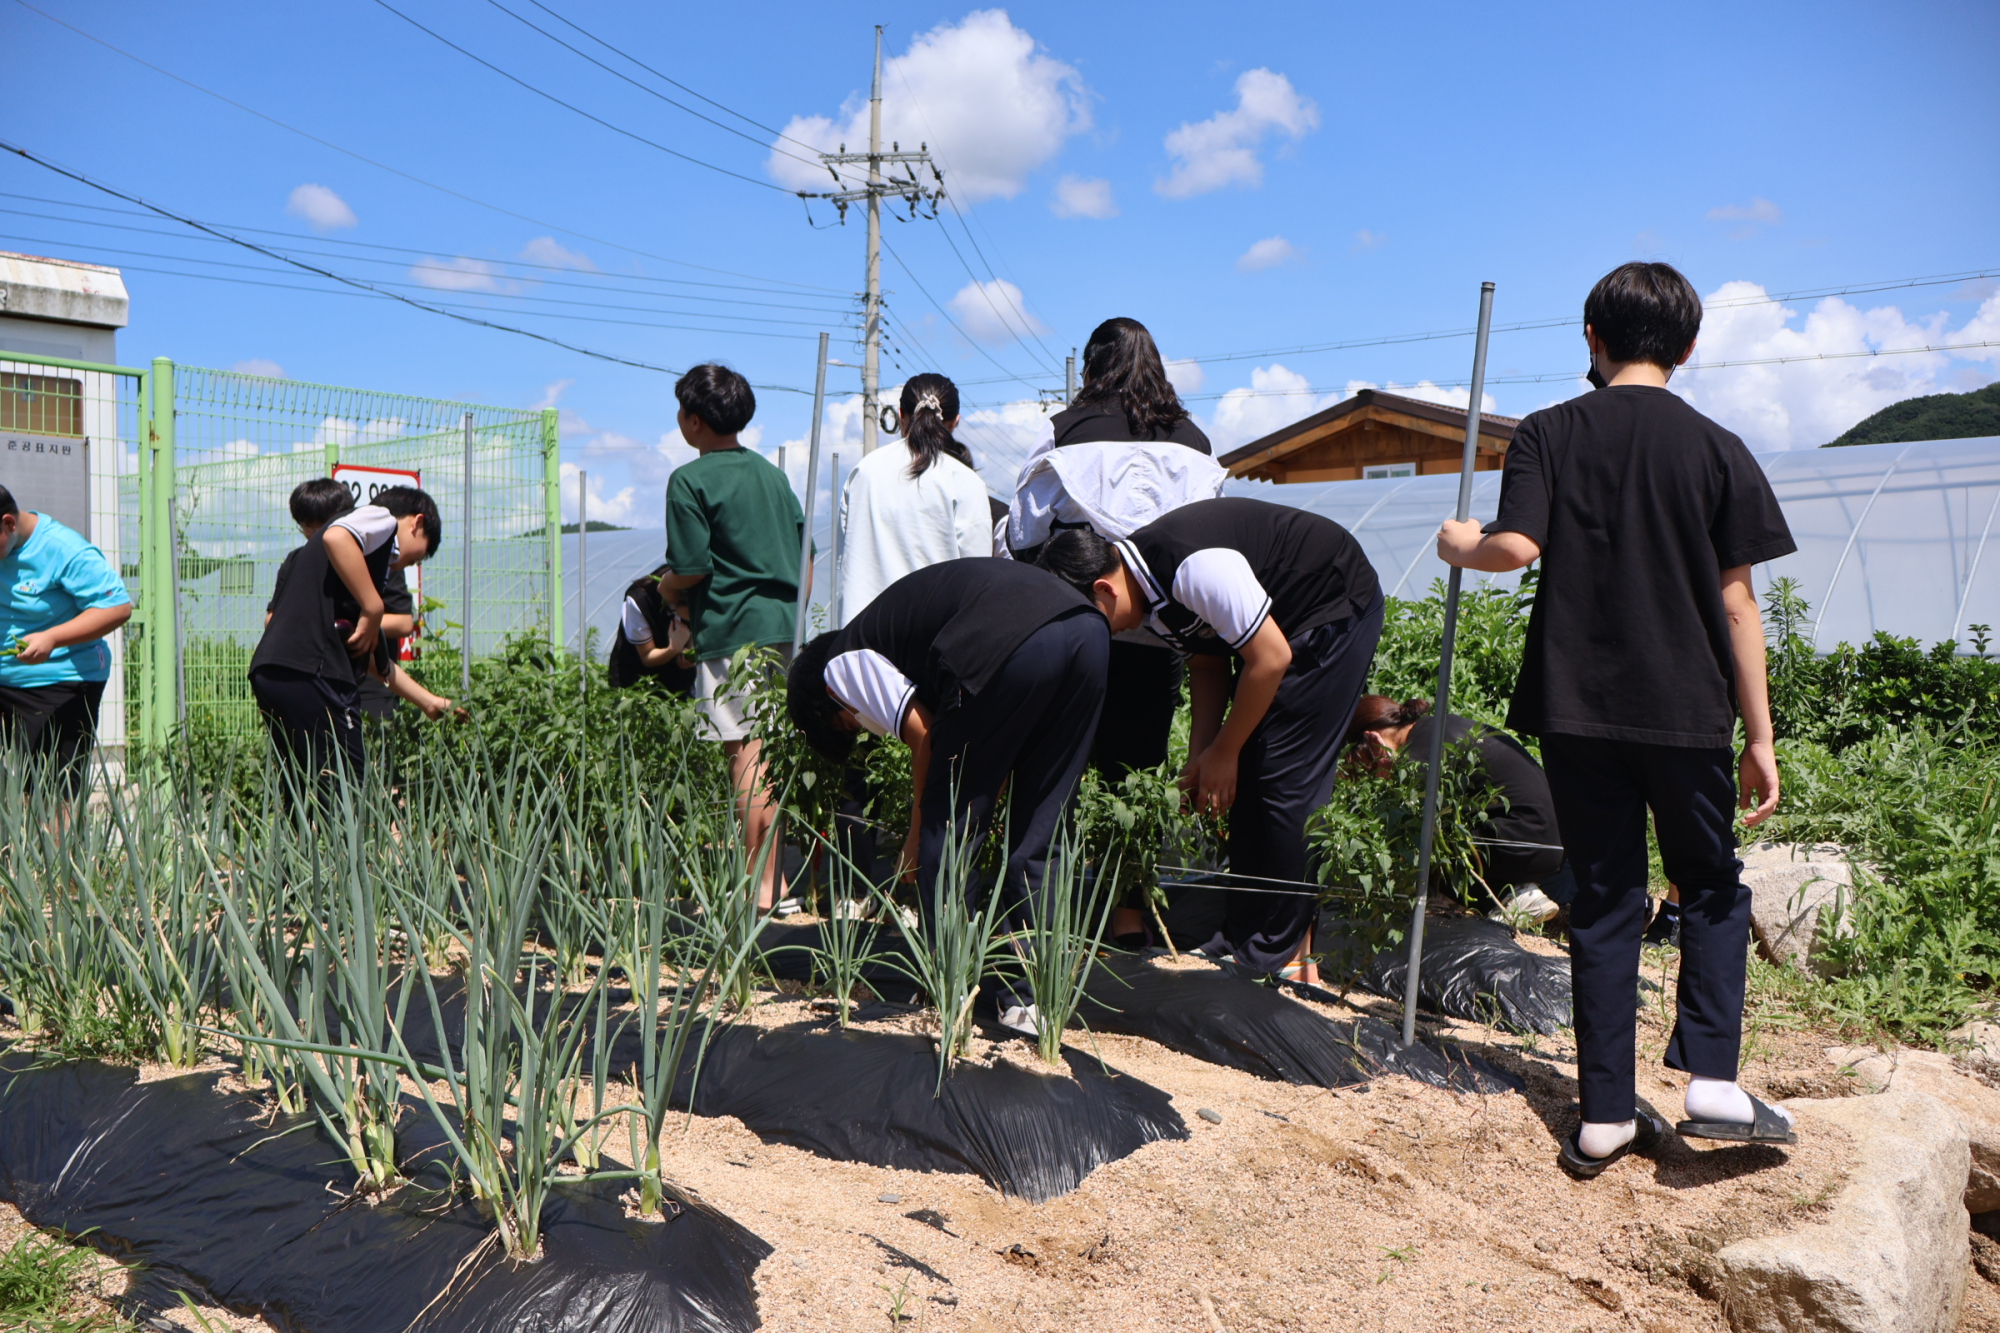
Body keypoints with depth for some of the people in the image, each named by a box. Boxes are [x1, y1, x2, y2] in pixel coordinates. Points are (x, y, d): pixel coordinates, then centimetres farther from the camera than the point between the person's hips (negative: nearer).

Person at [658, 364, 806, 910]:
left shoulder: (691, 480, -6)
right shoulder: (771, 473, 15)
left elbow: (691, 568, -12)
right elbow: (805, 555, 16)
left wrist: (664, 589, 8)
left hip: (734, 631, -7)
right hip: (786, 627, 7)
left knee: (747, 755, -4)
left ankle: (757, 885, -2)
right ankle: (777, 878, 18)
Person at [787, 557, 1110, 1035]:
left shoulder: (842, 665, 16)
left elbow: (922, 734, 3)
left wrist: (918, 833, 17)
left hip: (1011, 647, -8)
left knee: (944, 834, 9)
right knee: (1035, 840, 15)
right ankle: (1028, 1000, 17)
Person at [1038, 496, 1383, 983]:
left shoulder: (1193, 567, -32)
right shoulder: (1147, 590, -4)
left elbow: (1271, 658, -27)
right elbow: (1206, 661, 6)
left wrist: (1223, 752, -15)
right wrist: (1200, 757, -2)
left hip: (1338, 609, -9)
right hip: (1291, 619, 9)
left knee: (1279, 783, -10)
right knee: (1245, 783, 5)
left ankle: (1280, 956, -1)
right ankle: (1244, 934, 14)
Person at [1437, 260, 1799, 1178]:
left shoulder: (1547, 433, 1)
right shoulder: (1717, 449, 0)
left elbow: (1517, 546, -14)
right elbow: (1736, 603, -1)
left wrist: (1461, 548, 9)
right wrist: (1759, 736, 3)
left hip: (1577, 708, 1)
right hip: (1685, 713, -1)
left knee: (1604, 901, 9)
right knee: (1711, 888, 18)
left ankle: (1605, 1117, 11)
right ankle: (1711, 1082, 5)